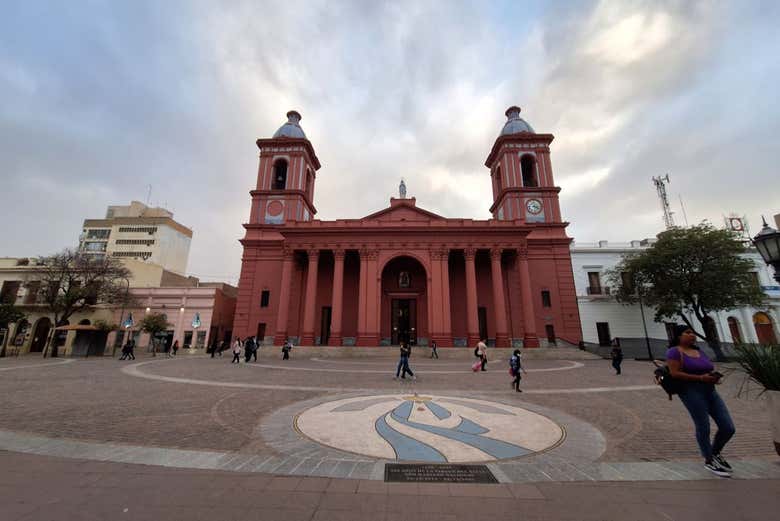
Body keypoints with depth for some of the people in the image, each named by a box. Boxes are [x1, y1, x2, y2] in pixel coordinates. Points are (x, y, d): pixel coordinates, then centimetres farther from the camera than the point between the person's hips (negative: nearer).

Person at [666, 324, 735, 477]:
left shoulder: (699, 352, 16)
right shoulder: (674, 351, -10)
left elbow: (710, 370, 21)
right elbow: (675, 374, -16)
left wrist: (715, 376, -1)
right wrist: (700, 378, -19)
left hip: (710, 391, 8)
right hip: (691, 391, -8)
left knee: (728, 428, 6)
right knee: (703, 428, -1)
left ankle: (715, 453, 33)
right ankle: (709, 461, 20)